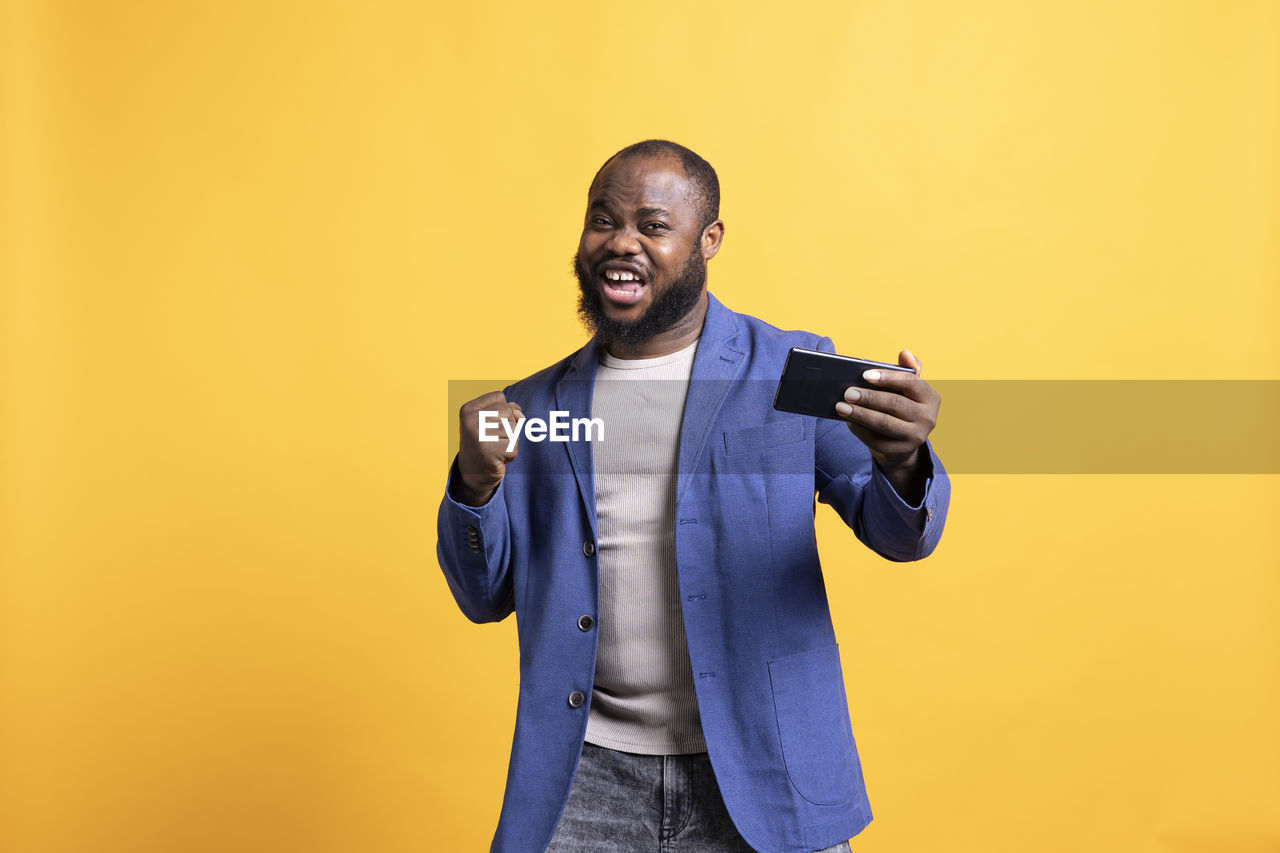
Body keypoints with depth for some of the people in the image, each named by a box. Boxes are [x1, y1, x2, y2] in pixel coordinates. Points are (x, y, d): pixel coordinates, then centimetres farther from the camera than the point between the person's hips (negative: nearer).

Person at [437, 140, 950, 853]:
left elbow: (897, 533, -3)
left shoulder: (793, 371, -1)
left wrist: (902, 462, -26)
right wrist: (475, 484, -10)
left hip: (762, 775, -1)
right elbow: (486, 599, 9)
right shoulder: (537, 408, 5)